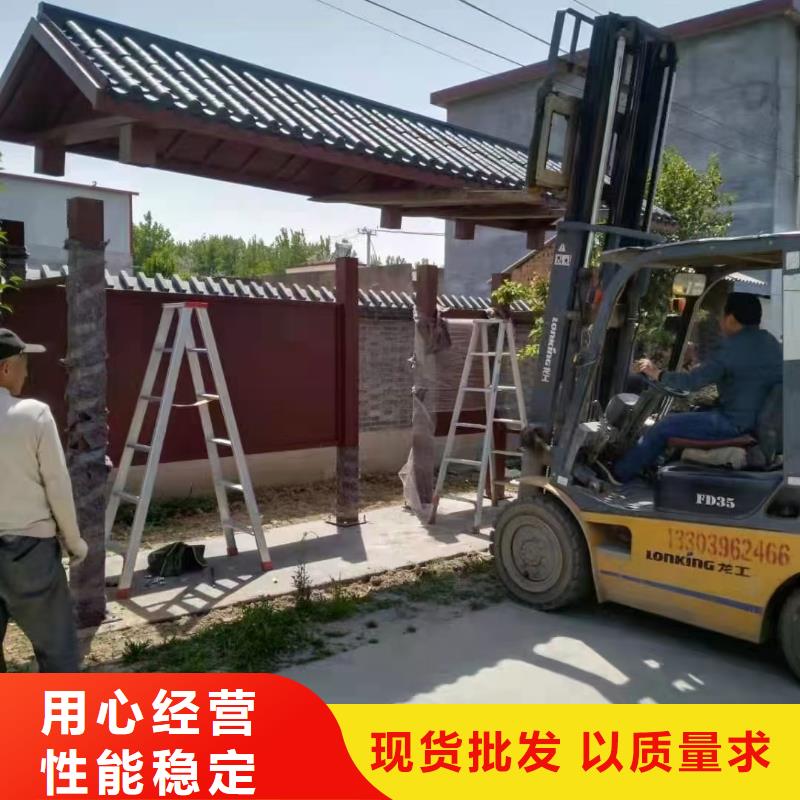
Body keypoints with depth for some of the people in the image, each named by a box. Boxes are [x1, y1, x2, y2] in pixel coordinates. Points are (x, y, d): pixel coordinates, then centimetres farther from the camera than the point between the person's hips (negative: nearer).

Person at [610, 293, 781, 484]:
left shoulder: (731, 348, -21)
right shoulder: (770, 341, 7)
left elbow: (691, 382, -18)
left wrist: (656, 374, -4)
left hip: (736, 423, -10)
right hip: (765, 417, 10)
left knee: (664, 427, 0)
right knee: (692, 411, 26)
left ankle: (620, 473, 12)